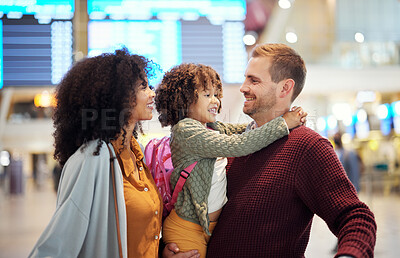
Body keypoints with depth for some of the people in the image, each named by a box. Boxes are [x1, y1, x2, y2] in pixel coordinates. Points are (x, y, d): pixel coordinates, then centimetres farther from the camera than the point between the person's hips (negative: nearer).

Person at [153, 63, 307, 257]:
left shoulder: (212, 127, 8)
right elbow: (236, 146, -27)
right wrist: (283, 123, -21)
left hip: (213, 225, 8)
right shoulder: (185, 129, -19)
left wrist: (290, 117, -12)